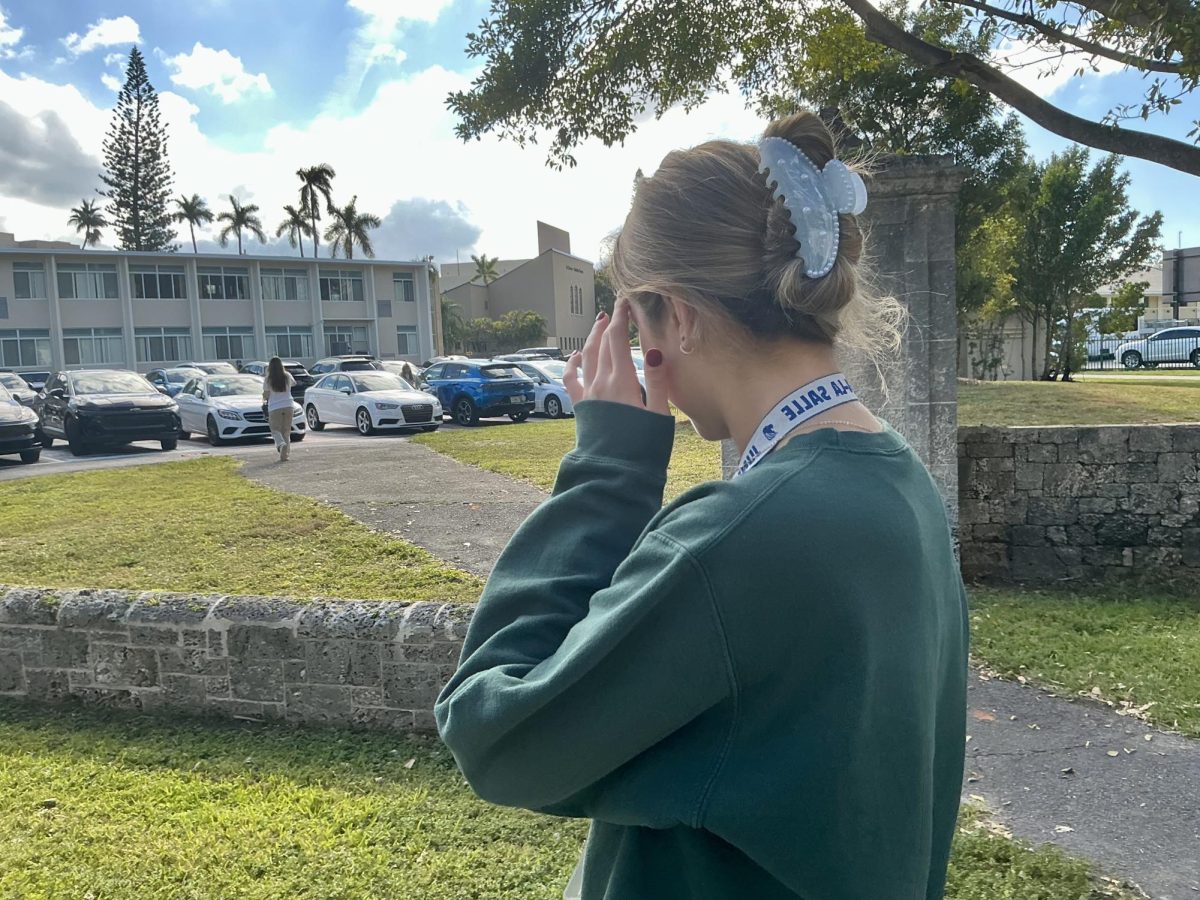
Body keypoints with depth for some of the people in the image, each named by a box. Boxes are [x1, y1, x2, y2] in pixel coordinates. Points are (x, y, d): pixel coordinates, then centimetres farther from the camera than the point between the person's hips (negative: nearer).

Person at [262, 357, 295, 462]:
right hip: (288, 406, 3)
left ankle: (282, 444, -28)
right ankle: (285, 454, 6)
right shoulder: (287, 376, 1)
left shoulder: (268, 379, -7)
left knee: (275, 430, 1)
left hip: (274, 407, -3)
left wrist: (264, 398, 20)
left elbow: (266, 395, -2)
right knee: (286, 430, 10)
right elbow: (294, 383, 23)